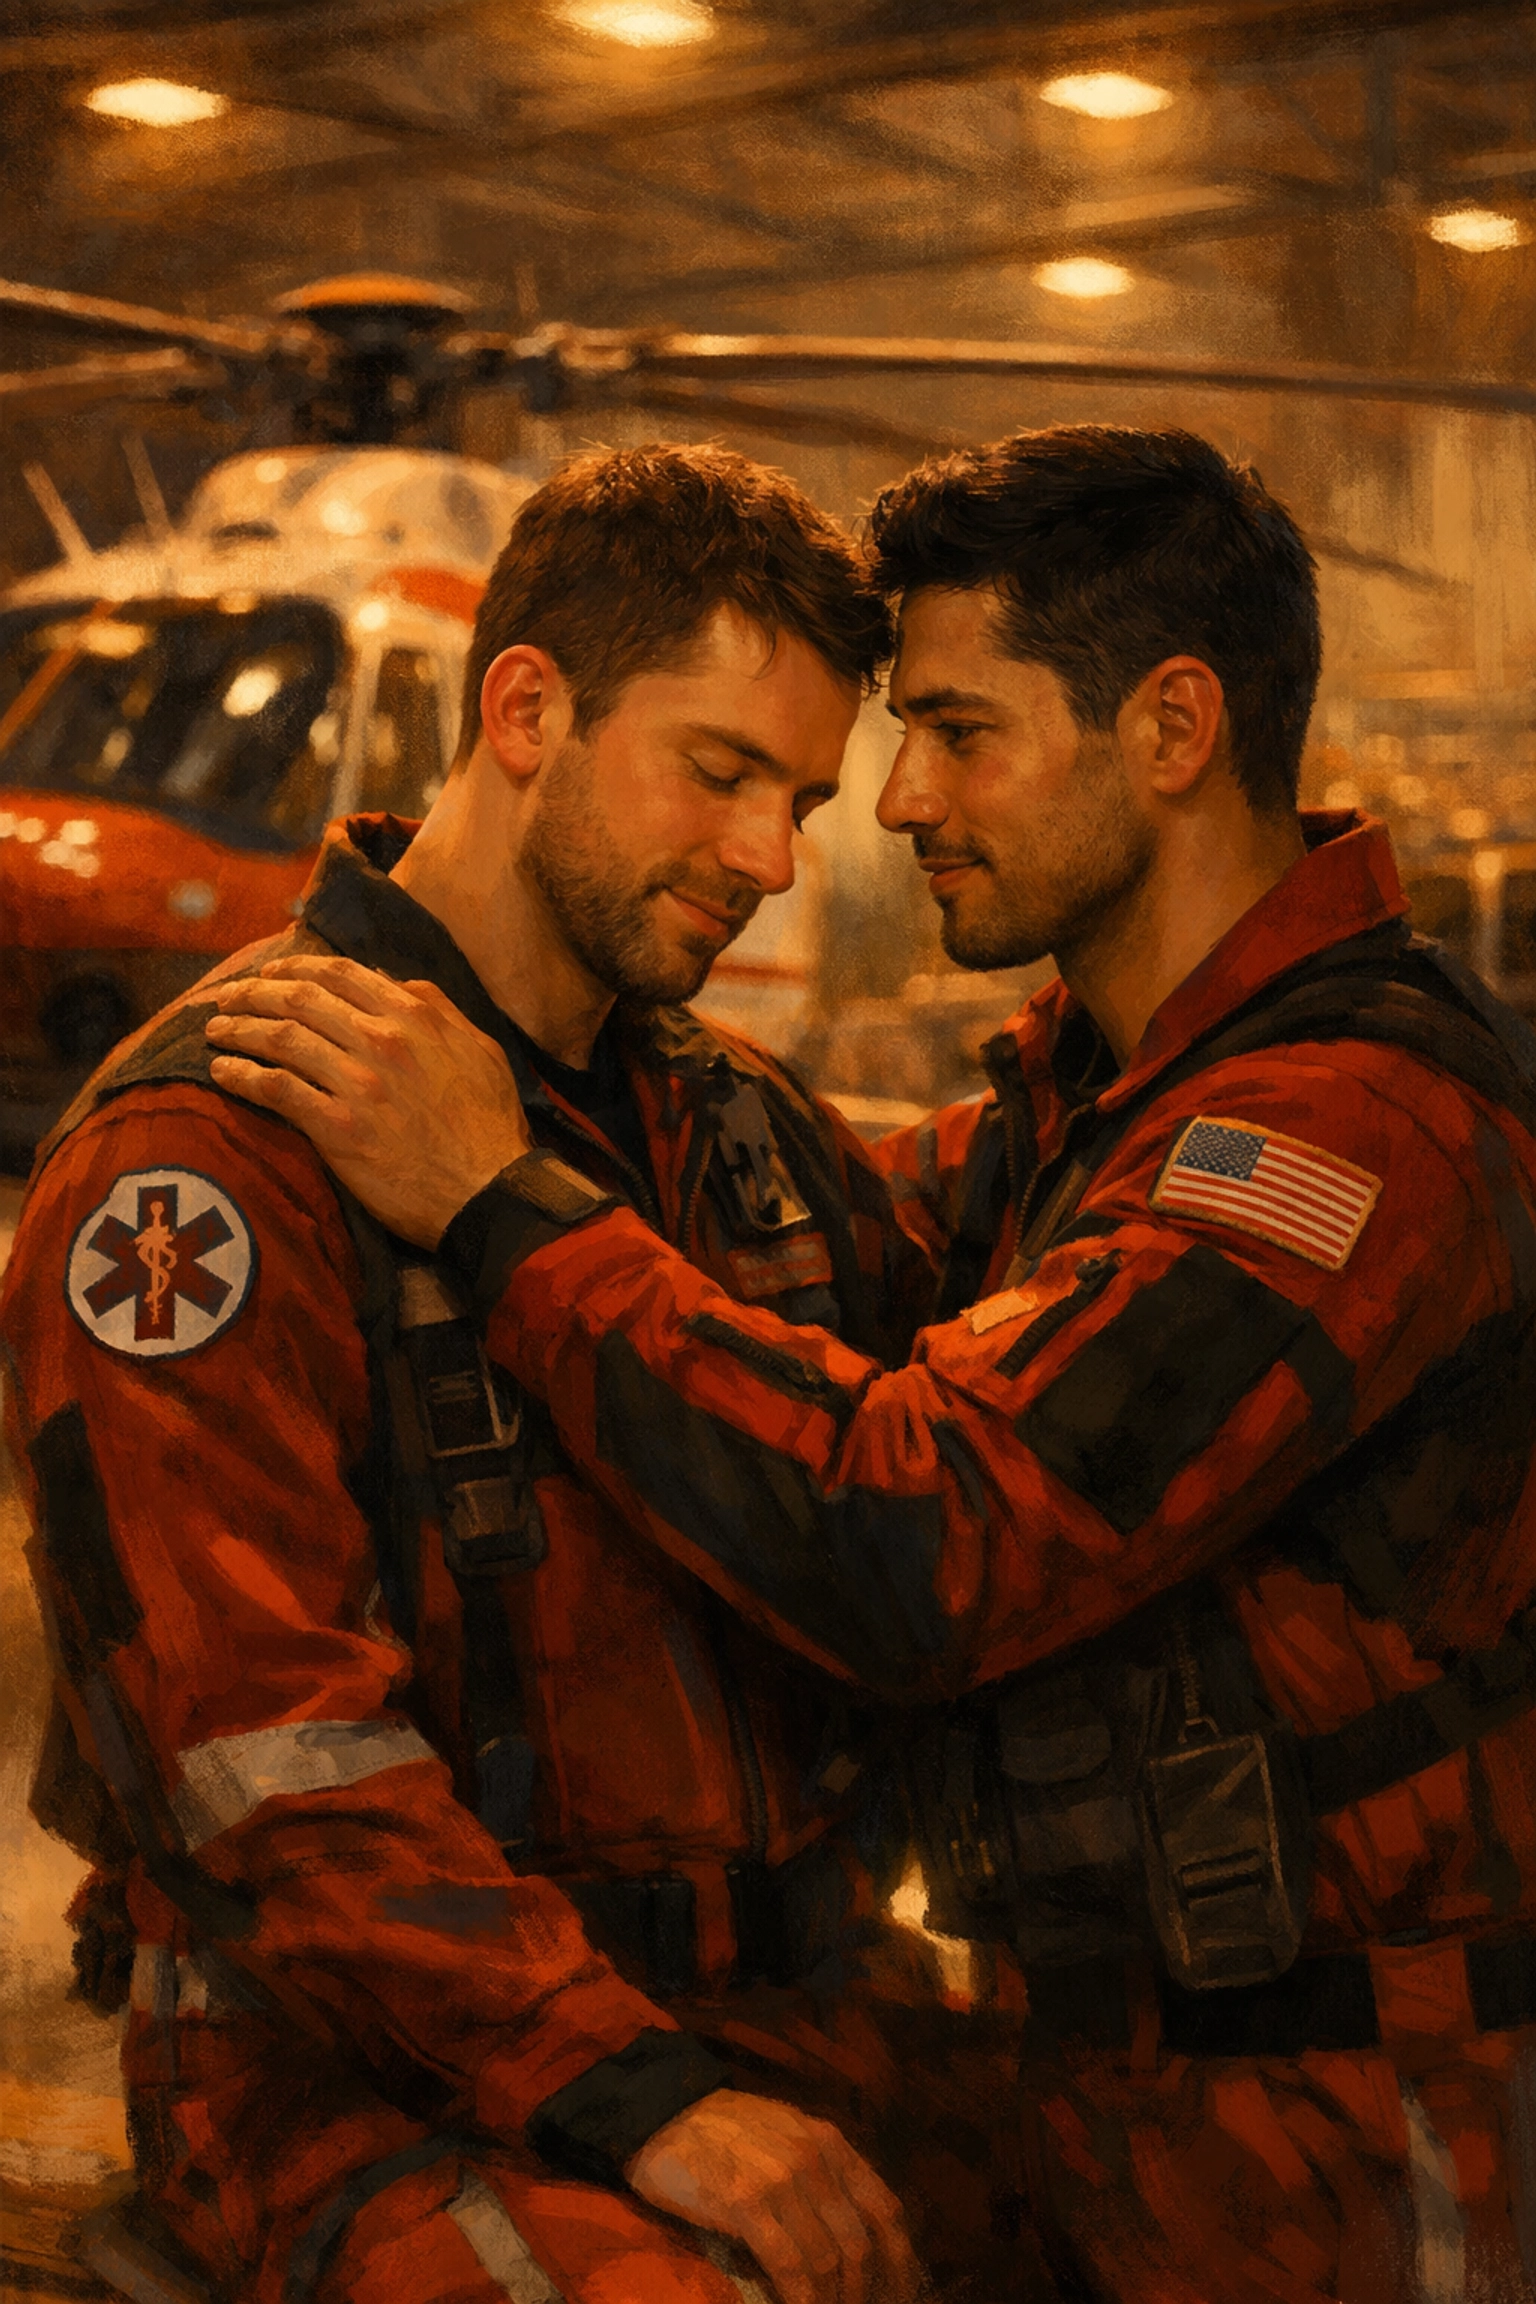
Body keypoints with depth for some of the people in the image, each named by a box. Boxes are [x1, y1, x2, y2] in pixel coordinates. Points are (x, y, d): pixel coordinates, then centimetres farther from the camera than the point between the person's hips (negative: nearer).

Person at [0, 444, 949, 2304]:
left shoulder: (746, 1129, 14)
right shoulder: (207, 1146, -10)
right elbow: (260, 1733, -17)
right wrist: (633, 2100, -22)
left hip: (762, 2009, 7)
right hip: (370, 2073, -6)